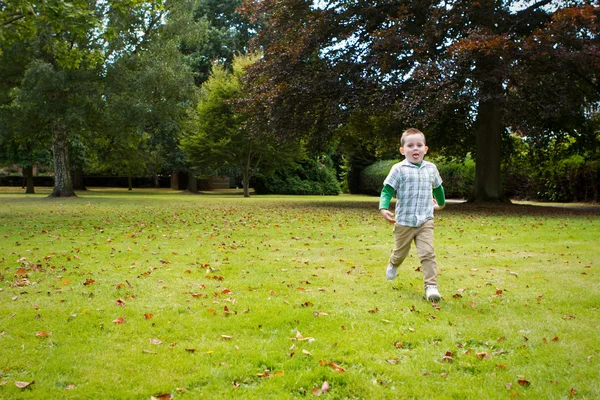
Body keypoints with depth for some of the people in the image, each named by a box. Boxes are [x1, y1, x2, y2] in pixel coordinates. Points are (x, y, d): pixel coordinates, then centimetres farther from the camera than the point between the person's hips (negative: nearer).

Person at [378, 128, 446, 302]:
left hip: (425, 221, 2)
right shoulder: (399, 169, -8)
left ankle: (431, 286, -12)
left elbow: (438, 188, 24)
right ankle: (393, 265, 50)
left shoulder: (431, 168, 5)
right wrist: (383, 208, -25)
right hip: (404, 221, -2)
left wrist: (441, 203, 40)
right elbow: (387, 190, -8)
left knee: (427, 253, -14)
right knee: (400, 253, 16)